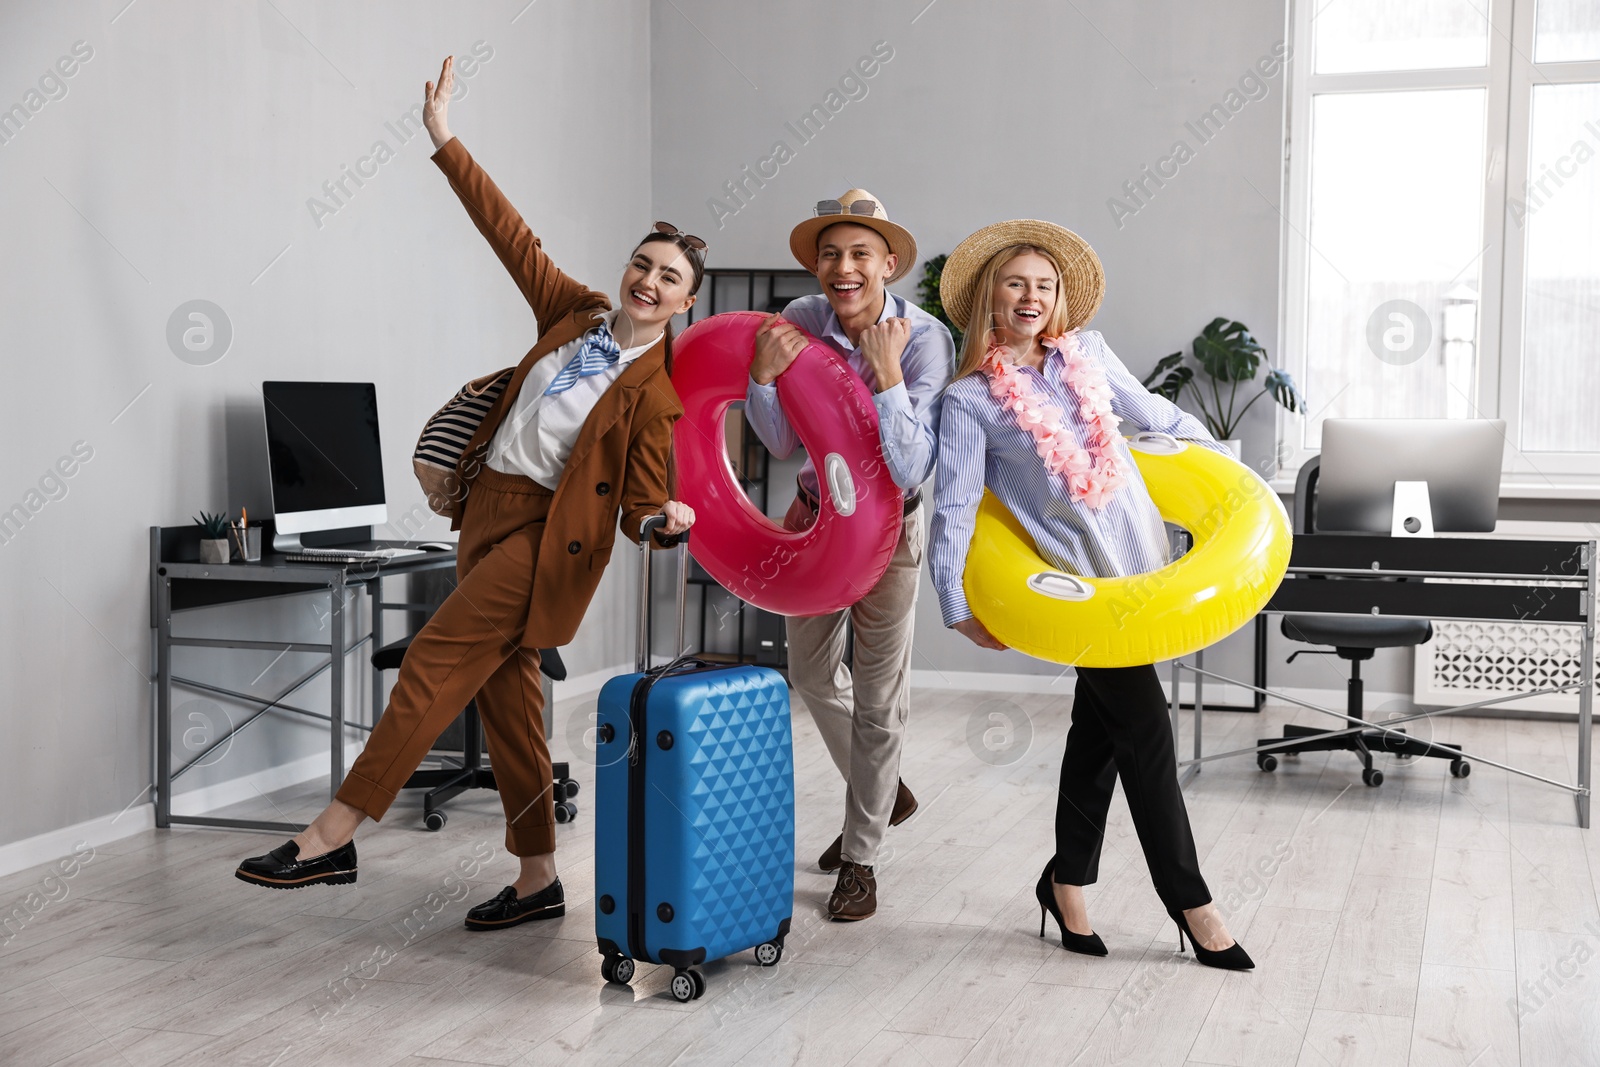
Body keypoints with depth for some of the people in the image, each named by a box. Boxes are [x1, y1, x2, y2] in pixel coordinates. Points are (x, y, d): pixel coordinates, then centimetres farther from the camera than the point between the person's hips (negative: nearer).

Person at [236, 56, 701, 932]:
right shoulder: (576, 312, 6)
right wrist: (446, 143, 10)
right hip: (488, 505, 7)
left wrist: (668, 521, -34)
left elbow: (642, 504, -11)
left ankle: (334, 835, -10)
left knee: (436, 659, -15)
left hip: (546, 531, -7)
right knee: (504, 694, 9)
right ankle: (538, 879, 18)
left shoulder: (658, 390, -10)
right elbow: (511, 235, 10)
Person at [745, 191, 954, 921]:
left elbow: (909, 470, -30)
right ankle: (882, 792, 46)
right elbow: (783, 443, -10)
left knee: (879, 696, 7)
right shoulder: (800, 321, -13)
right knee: (811, 672, 20)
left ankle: (860, 857, 25)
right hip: (816, 513, 5)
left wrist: (887, 374, -37)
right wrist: (765, 376, -27)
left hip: (886, 526, -5)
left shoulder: (925, 339, -24)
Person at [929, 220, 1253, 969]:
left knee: (1100, 725, 12)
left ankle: (1067, 880, 26)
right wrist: (957, 607, -13)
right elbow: (952, 510, -9)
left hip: (1139, 557, 6)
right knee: (1146, 730, -4)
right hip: (1078, 578, -6)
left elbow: (1149, 410, 23)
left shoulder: (1086, 352, 8)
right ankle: (1189, 901, 8)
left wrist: (1222, 455, 30)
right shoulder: (970, 400, -7)